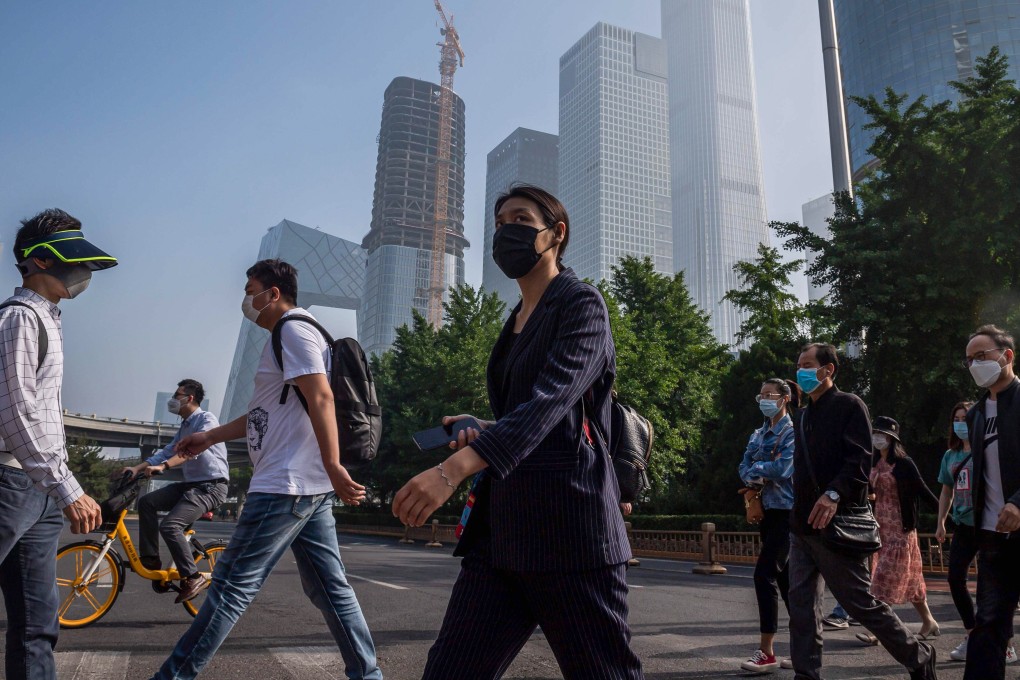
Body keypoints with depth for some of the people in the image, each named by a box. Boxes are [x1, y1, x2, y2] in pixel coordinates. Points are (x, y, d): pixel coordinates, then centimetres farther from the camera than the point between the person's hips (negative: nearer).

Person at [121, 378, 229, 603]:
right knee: (147, 502, -1)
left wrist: (163, 467, -36)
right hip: (191, 484, 9)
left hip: (211, 486, -9)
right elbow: (166, 451, 15)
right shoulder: (184, 426, 20)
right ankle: (149, 559, 5)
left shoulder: (206, 418, -9)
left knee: (169, 525, -21)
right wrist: (137, 468, 0)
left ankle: (193, 578, -14)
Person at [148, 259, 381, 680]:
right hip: (308, 486, 10)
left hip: (285, 486, -10)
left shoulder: (294, 329, -8)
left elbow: (321, 399, -20)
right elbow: (266, 413, 29)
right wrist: (210, 437, 30)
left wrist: (333, 466, -26)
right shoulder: (288, 337, 23)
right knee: (329, 587, 10)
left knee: (233, 585, -2)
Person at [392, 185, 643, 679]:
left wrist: (454, 469, -35)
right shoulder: (517, 321, 18)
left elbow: (549, 402, -22)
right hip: (502, 527, 8)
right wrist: (482, 433, 5)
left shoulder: (581, 305, -5)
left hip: (568, 528, -7)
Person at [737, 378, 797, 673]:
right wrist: (755, 478, -14)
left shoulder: (793, 431, -8)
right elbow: (744, 469, 8)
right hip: (768, 510, 8)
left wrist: (757, 468, -6)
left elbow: (784, 467, -21)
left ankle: (767, 652, -7)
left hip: (787, 511, -8)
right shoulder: (758, 435, 14)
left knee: (765, 573, -13)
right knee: (784, 576, 11)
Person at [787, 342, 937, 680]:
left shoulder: (848, 405, -5)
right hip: (803, 525, 8)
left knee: (861, 603, 1)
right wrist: (798, 513, 16)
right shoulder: (804, 416, 19)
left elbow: (860, 460, -16)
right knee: (801, 604, 5)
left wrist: (834, 494, -30)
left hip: (837, 523, -8)